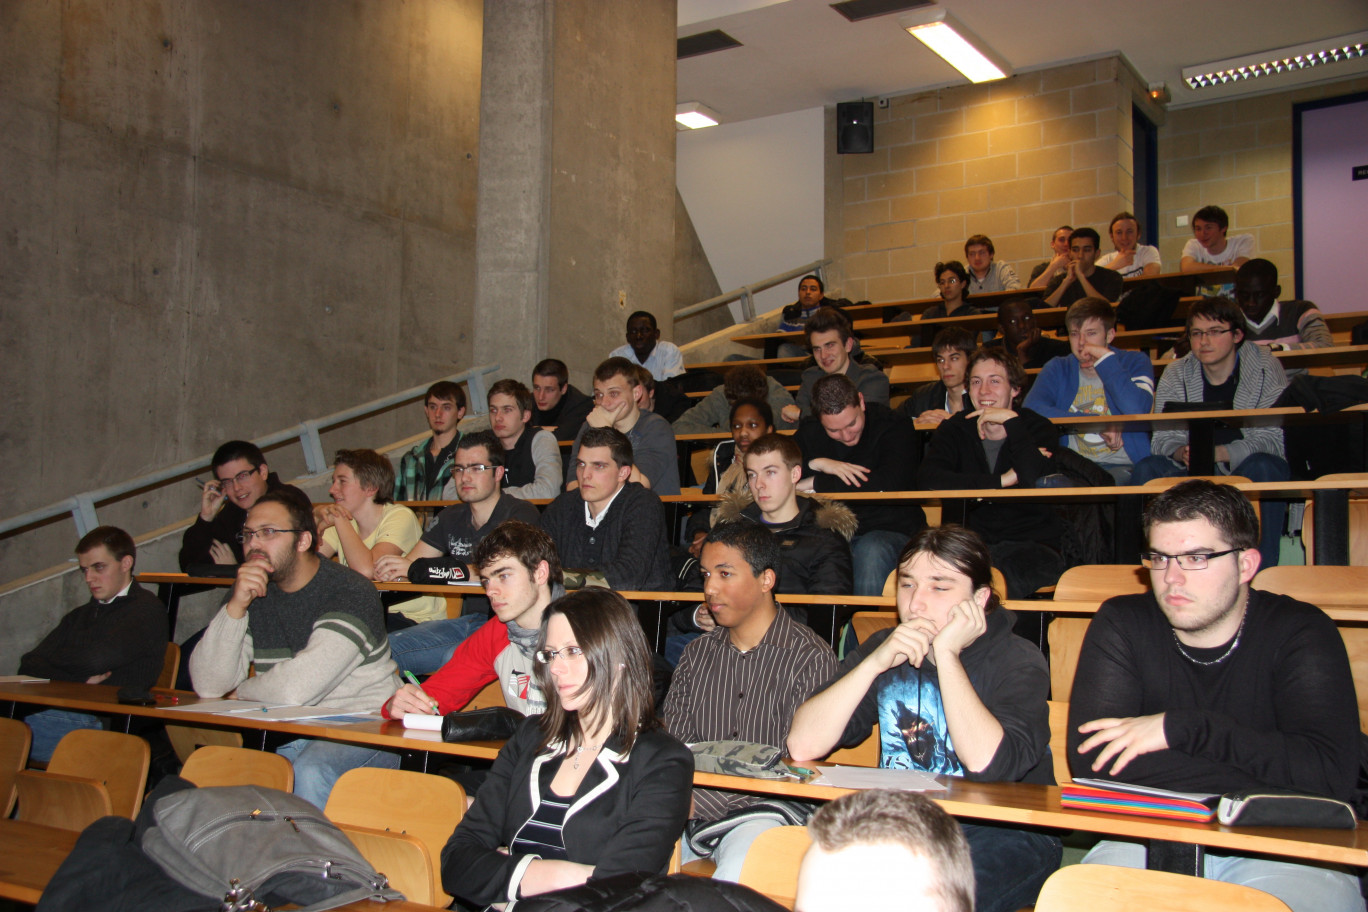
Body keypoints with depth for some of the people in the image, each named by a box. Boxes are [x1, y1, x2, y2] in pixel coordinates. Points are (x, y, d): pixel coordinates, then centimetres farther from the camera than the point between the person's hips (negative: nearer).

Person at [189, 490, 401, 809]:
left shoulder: (351, 592, -14)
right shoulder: (250, 593, 7)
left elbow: (297, 689, -22)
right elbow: (208, 686, -2)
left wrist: (243, 692, -1)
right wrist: (236, 607, -14)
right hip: (287, 737, 6)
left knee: (309, 772, -33)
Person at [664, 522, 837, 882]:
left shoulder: (812, 658, -4)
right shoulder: (697, 654, 16)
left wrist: (697, 803, -20)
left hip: (766, 811, -5)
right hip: (691, 814, 5)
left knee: (739, 871, -37)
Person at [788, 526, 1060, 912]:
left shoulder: (1017, 662, -5)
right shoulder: (882, 648, 6)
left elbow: (987, 765, -25)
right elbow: (802, 747, -6)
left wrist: (946, 654, -18)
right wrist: (875, 663, -14)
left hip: (1004, 835, -4)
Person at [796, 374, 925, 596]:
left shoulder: (894, 426, -6)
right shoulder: (809, 434, 7)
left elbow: (890, 483, -22)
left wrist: (816, 484, -15)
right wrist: (817, 464, -18)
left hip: (891, 530, -3)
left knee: (871, 551, -37)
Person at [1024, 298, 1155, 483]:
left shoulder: (1135, 362, 4)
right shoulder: (1058, 369, 9)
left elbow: (1137, 412, -17)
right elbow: (1031, 409, -11)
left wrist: (1106, 358, -10)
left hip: (1123, 466, -1)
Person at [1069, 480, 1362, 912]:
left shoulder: (1301, 633, -4)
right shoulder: (1121, 625, -1)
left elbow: (1331, 774, -18)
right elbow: (1090, 757, -15)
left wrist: (1182, 727, -18)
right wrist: (1265, 791, -18)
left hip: (1280, 848, 1)